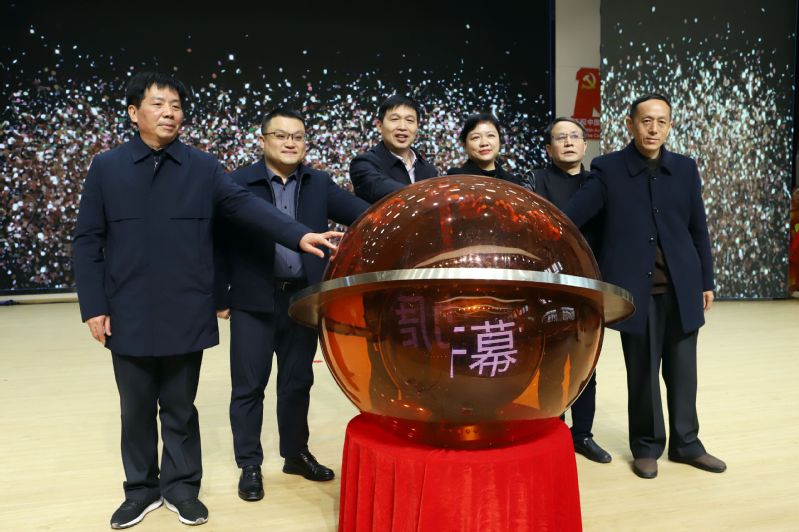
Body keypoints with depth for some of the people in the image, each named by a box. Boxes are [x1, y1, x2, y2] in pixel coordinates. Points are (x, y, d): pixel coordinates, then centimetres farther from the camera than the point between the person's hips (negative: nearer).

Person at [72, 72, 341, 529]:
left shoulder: (203, 168, 2)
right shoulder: (106, 167, 3)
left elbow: (248, 205, -10)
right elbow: (87, 242, 2)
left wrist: (299, 235, -26)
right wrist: (93, 306, -3)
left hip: (185, 315, 0)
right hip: (129, 316, 1)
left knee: (180, 408, 13)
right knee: (136, 410, 14)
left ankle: (181, 486, 31)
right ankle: (142, 489, 33)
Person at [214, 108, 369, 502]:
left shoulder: (320, 184, 6)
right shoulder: (238, 184, -3)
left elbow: (362, 214, -6)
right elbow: (219, 243, -4)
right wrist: (220, 298, -6)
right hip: (253, 301, -3)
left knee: (298, 382, 15)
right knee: (249, 385, 6)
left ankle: (296, 454, 32)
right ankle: (249, 465, 22)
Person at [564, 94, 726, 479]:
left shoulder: (686, 168, 8)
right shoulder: (607, 169, -3)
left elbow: (698, 229, 11)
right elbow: (569, 218, -10)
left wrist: (706, 281, 11)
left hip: (682, 289, 3)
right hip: (636, 291, -3)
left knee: (682, 371, 12)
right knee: (642, 373, 7)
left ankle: (686, 443, 30)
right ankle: (646, 446, 25)